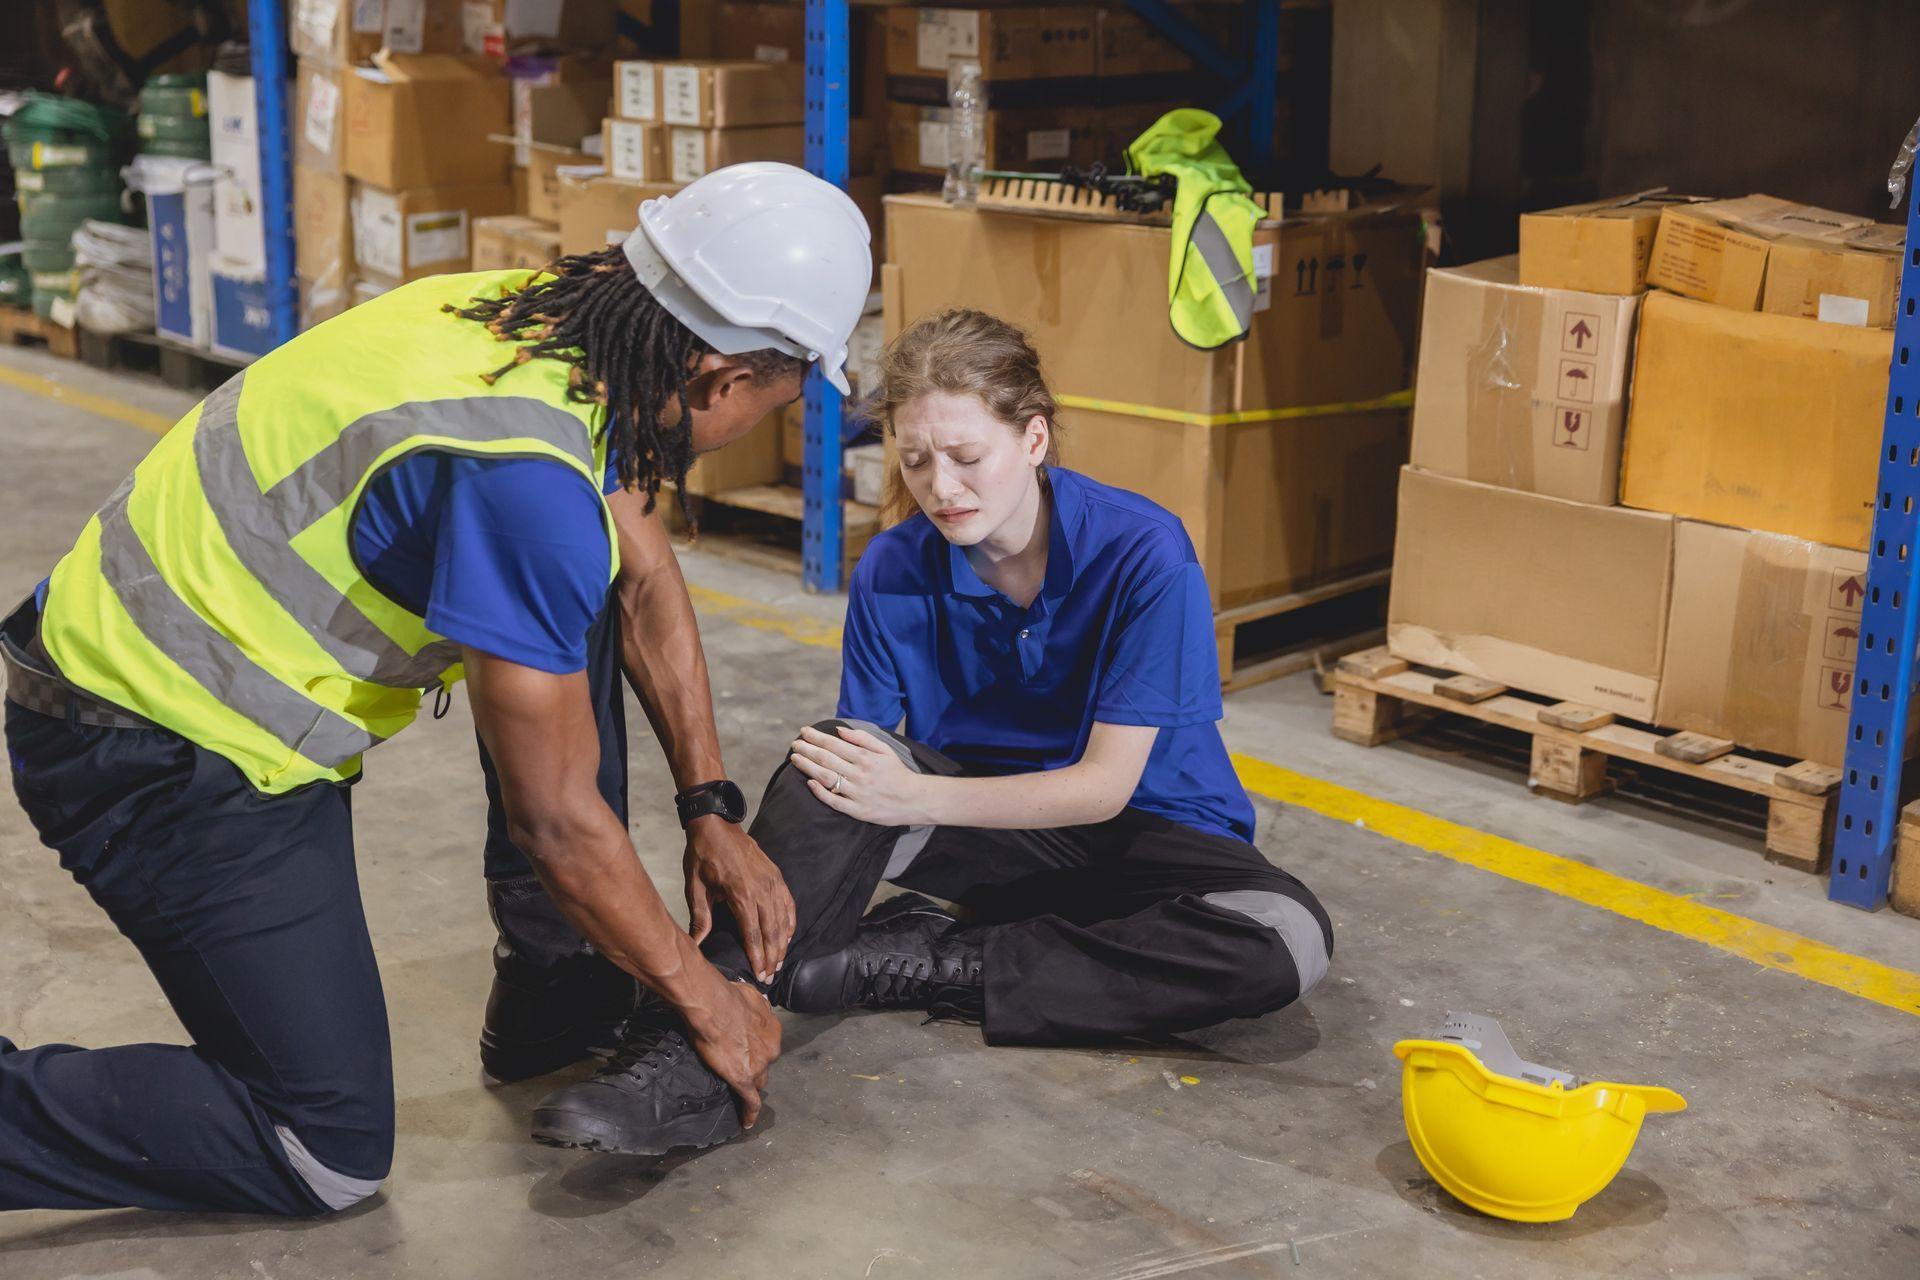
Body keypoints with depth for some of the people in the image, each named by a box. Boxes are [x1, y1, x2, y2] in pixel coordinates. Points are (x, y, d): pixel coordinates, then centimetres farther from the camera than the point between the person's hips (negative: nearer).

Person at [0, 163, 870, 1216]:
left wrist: (710, 809, 10)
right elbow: (555, 820, -23)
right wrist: (705, 1005, -9)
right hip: (157, 755, -9)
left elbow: (644, 577, 11)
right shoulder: (521, 474, -31)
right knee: (328, 1154, -4)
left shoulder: (549, 314, -4)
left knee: (579, 582, 11)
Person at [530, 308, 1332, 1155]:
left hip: (1140, 831, -2)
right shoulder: (893, 572, -9)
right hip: (991, 834, 2)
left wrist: (912, 798, -31)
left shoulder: (1144, 554, -20)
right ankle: (684, 1049, -35)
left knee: (1287, 939, -34)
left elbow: (1105, 785, -21)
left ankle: (903, 964, -28)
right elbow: (873, 758, -8)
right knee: (836, 761, -28)